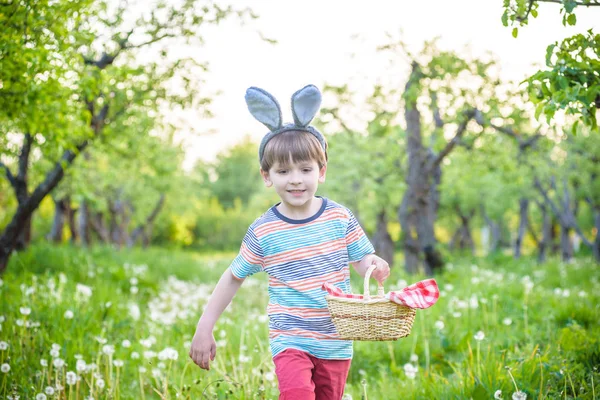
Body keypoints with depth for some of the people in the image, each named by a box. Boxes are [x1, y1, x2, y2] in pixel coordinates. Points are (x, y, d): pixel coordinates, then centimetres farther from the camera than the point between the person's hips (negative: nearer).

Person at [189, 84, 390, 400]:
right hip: (290, 339, -3)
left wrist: (373, 267, -20)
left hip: (336, 340, 3)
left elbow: (362, 259, 5)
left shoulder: (340, 217, -3)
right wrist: (204, 329, 3)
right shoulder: (263, 232, -7)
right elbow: (234, 277, 4)